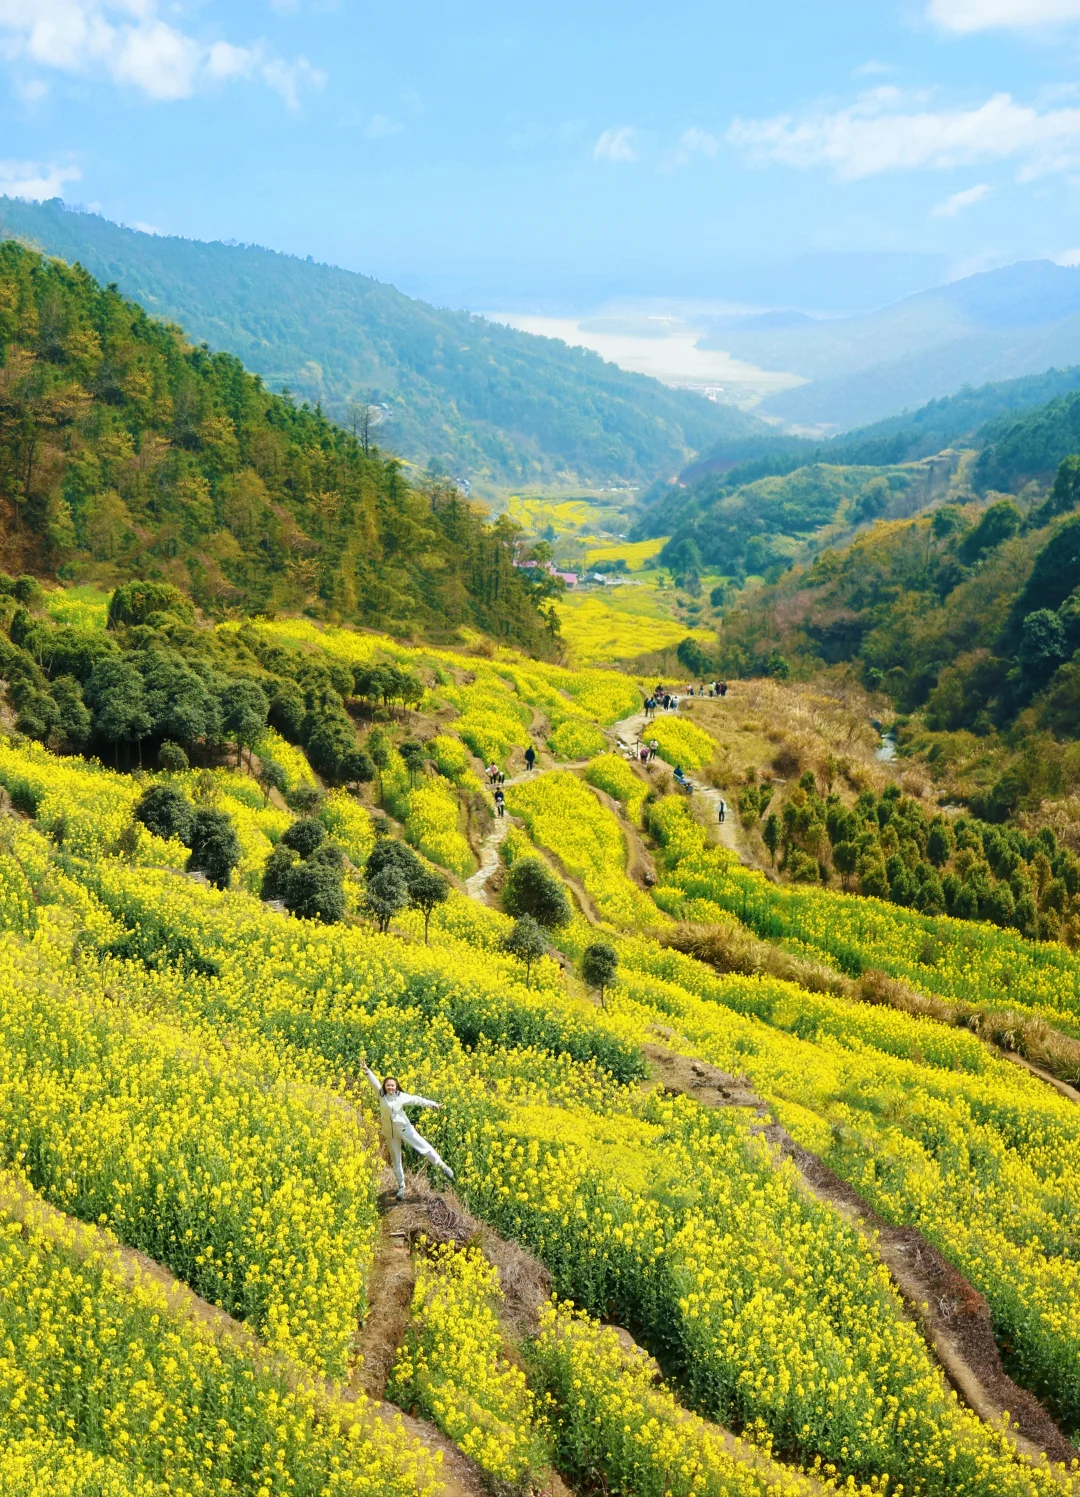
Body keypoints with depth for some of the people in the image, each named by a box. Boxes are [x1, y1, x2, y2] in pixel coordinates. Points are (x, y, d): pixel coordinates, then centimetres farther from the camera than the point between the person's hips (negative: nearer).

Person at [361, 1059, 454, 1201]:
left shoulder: (402, 1097, -10)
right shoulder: (381, 1095, -9)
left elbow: (417, 1100, -5)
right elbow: (375, 1081, -19)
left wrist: (433, 1104, -7)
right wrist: (367, 1071, -34)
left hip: (404, 1129, -1)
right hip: (390, 1133, 1)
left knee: (424, 1148, -4)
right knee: (396, 1161, 11)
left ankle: (443, 1166, 8)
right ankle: (401, 1186, 25)